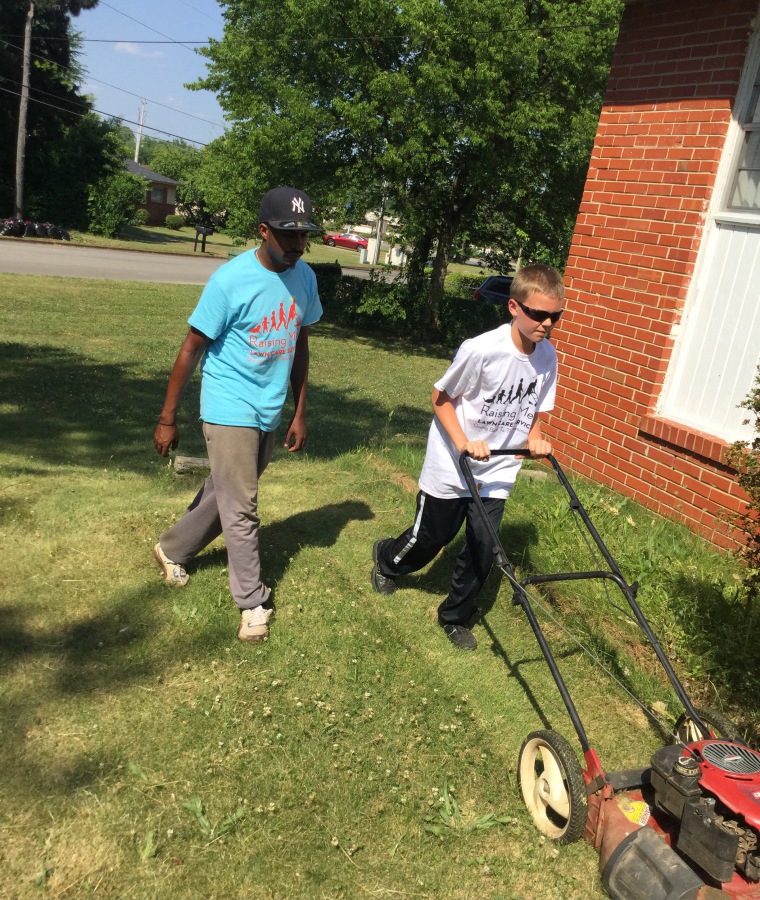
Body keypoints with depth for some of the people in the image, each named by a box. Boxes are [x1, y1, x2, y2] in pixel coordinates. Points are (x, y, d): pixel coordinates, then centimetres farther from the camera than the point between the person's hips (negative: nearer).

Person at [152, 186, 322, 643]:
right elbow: (192, 349, -11)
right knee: (241, 509, -2)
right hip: (230, 410, -6)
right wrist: (167, 419, -8)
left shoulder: (305, 277, 0)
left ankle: (172, 549, 40)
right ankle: (253, 601, 14)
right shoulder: (231, 280, -18)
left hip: (270, 413, 6)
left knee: (225, 493, 18)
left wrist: (300, 414, 11)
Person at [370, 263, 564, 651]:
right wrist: (463, 443, -24)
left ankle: (455, 616, 26)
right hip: (451, 467, -4)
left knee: (483, 549, 3)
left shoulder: (547, 357, -7)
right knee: (430, 539, 13)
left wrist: (534, 439, -10)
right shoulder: (481, 350, -25)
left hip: (496, 473, 4)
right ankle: (386, 557, 46)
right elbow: (440, 398, -14)